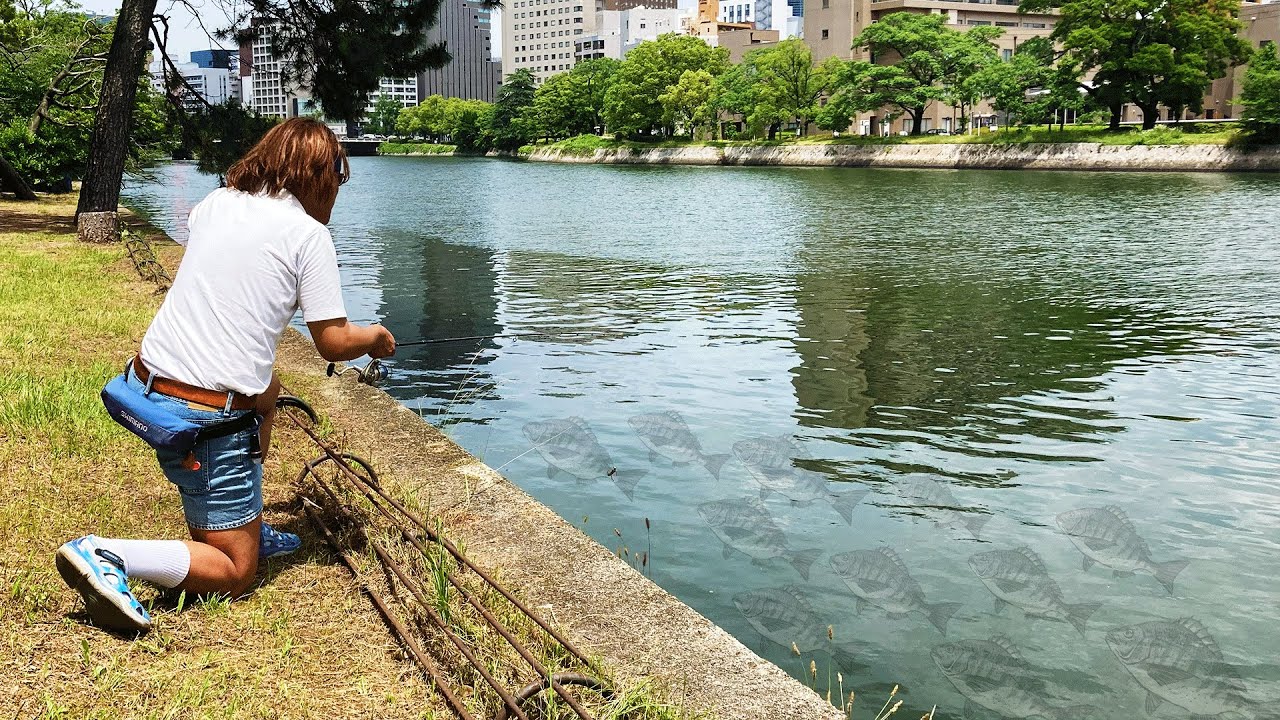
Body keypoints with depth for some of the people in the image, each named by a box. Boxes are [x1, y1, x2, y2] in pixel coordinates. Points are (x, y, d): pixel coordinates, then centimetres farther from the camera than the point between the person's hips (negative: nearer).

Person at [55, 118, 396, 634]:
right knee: (233, 575, 5)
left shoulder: (214, 204, 9)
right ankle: (105, 557, -16)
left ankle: (241, 526, 35)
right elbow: (333, 343, -8)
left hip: (146, 383, 8)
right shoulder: (308, 234, -8)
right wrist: (375, 336, 13)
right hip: (205, 417, -7)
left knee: (265, 390, 37)